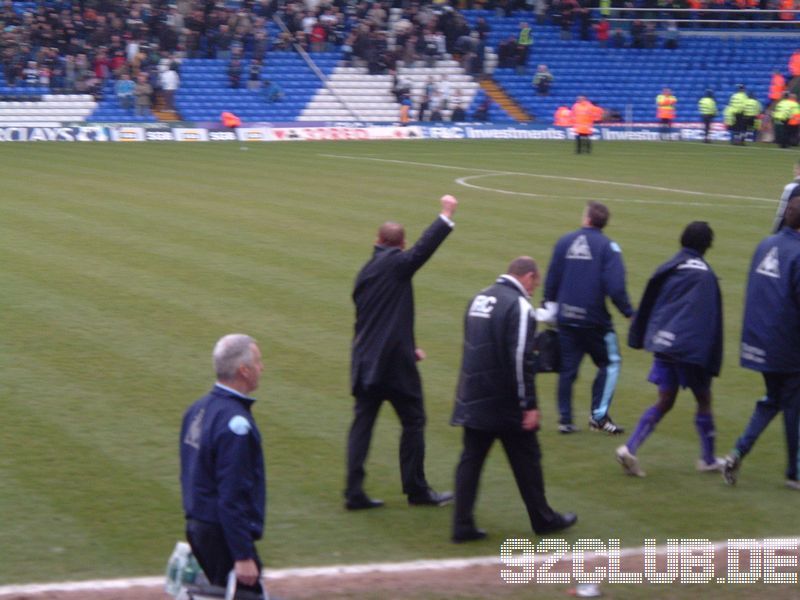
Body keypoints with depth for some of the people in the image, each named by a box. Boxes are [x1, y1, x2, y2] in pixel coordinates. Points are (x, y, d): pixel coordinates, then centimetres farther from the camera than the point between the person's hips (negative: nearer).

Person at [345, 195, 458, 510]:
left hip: (365, 361, 7)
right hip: (394, 361, -7)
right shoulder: (396, 263, -8)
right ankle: (416, 489, 12)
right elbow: (424, 248, -21)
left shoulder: (365, 272, 14)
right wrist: (446, 214, -14)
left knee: (362, 423, 7)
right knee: (413, 422, 6)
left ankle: (354, 492, 4)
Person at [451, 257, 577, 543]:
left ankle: (463, 525, 5)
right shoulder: (519, 307, -16)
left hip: (473, 400, 7)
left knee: (471, 459, 8)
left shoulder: (480, 298, 11)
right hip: (506, 404, -7)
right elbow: (521, 360, -21)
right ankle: (543, 519, 20)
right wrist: (529, 405, -17)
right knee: (527, 460, 8)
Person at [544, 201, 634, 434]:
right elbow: (615, 288, -15)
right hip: (595, 319, -4)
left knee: (567, 369, 11)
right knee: (610, 363, 10)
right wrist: (629, 313, -6)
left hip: (566, 318, 4)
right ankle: (599, 415, 1)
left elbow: (551, 281, 8)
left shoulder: (564, 242, 5)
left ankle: (565, 419, 10)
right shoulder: (608, 247, -8)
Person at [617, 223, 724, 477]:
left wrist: (638, 338, 23)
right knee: (703, 399, 12)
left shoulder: (667, 269, 8)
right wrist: (712, 361, -9)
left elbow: (647, 306, 14)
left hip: (662, 344, 6)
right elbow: (710, 318, -11)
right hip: (690, 348, -6)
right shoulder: (705, 274, -10)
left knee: (664, 402, 10)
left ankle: (629, 448, -5)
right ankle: (708, 459, 22)